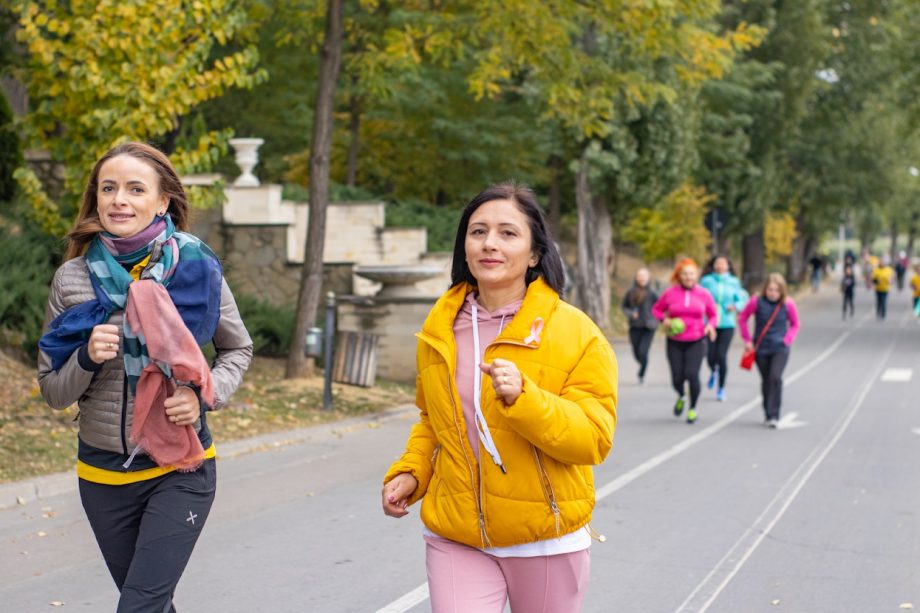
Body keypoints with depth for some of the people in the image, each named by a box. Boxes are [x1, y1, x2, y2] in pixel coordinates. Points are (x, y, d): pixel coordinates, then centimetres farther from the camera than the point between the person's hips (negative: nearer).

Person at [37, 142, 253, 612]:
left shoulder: (196, 268, -7)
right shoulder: (72, 278, -4)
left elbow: (238, 349, 8)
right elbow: (53, 392, 2)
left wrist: (205, 395, -10)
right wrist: (88, 358, -18)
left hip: (180, 469, -2)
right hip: (102, 472, 3)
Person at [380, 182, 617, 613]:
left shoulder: (576, 332, -10)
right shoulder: (439, 328, 4)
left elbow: (594, 439, -15)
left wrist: (523, 398, -28)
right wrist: (410, 473, 2)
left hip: (545, 537, -2)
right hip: (455, 536, 2)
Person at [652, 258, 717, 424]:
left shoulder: (704, 294, 0)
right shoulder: (670, 293, -2)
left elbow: (713, 315, 10)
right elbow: (656, 309, 11)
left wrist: (711, 325, -11)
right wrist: (664, 320, -8)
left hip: (696, 342, -1)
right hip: (675, 342, 1)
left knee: (692, 374, -16)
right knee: (677, 378, 0)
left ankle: (693, 409, 8)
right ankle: (681, 397, 38)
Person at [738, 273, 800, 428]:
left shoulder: (788, 304, -6)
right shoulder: (756, 302, -8)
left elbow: (795, 324, 9)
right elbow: (743, 319, 6)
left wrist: (787, 340, -5)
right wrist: (747, 340, 3)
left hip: (780, 349, -1)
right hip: (761, 349, 1)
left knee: (775, 378, -17)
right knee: (766, 380, 9)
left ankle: (774, 416, -12)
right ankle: (767, 414, 26)